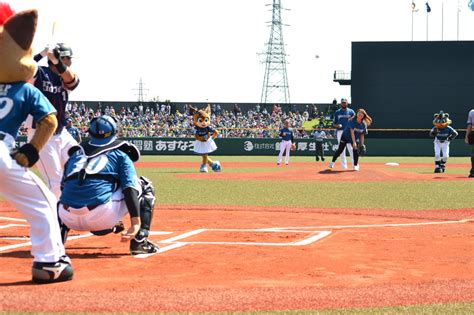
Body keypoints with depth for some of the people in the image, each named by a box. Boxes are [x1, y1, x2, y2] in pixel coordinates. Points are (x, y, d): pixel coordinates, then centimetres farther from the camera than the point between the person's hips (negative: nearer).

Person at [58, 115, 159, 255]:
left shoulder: (76, 153, 25)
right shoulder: (120, 154, 13)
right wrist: (136, 222, -11)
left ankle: (56, 238, 22)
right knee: (145, 186, 17)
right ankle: (140, 241, 6)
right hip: (101, 217, -6)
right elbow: (129, 188, -2)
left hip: (70, 220, 6)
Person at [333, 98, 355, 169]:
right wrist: (337, 125, -9)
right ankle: (343, 164, 5)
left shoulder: (351, 112, 9)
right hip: (340, 131, 2)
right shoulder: (337, 112, 13)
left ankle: (354, 164, -6)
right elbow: (334, 124, 13)